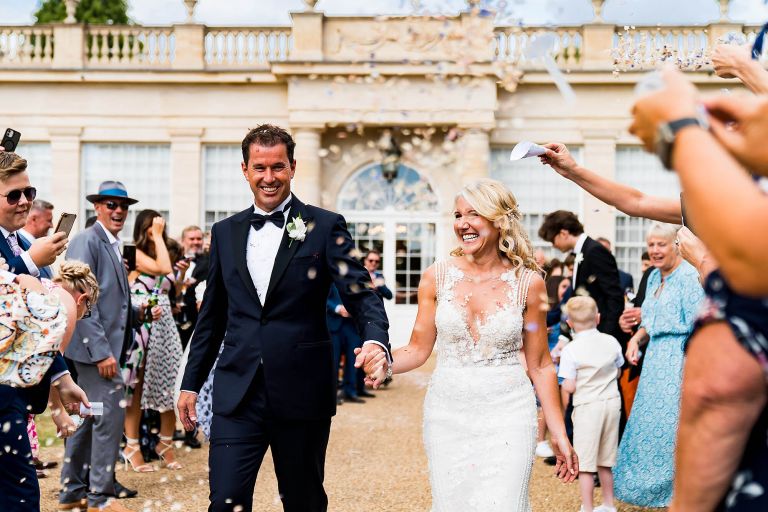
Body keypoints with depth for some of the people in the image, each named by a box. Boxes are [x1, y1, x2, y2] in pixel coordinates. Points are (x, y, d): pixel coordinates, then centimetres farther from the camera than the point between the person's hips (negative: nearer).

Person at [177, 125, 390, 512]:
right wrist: (191, 382, 16)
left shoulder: (325, 227, -1)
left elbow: (361, 293, -10)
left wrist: (376, 341, -30)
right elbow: (211, 316, 17)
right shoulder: (225, 232, 11)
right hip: (237, 393, 2)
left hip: (301, 394, -2)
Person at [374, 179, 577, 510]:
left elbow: (540, 365, 2)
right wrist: (385, 361, -18)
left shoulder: (528, 282, -3)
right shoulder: (437, 277, 0)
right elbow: (418, 349, 4)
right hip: (448, 414, 2)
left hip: (507, 414, -2)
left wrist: (559, 434, 1)